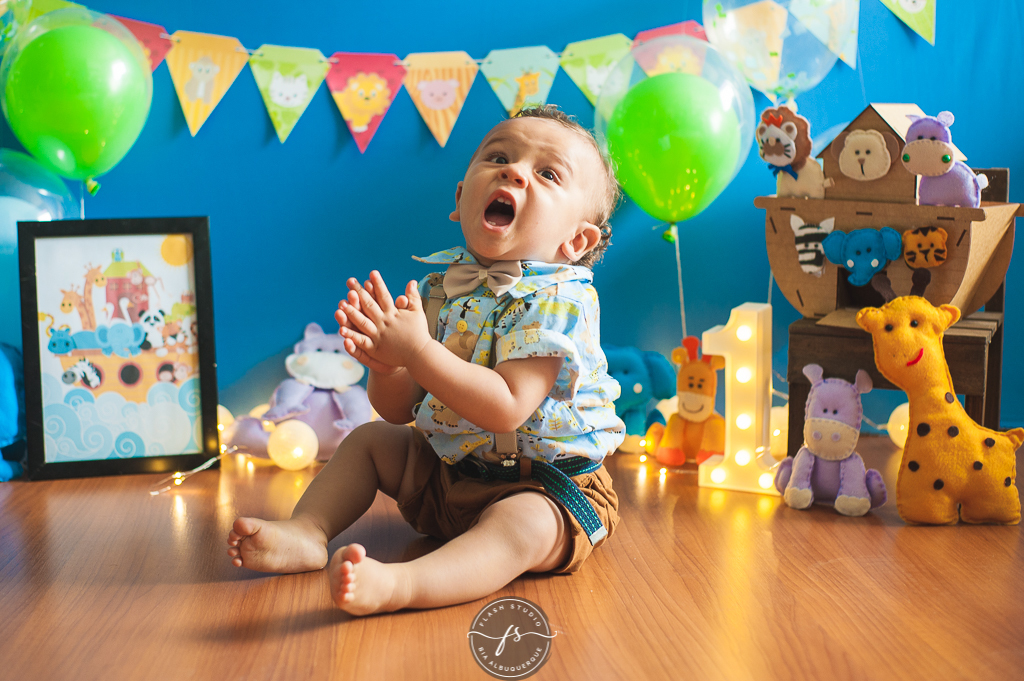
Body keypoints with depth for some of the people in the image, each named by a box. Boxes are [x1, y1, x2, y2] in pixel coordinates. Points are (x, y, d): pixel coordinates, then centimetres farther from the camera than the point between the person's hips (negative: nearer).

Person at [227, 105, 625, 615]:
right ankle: (305, 534, 1)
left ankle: (399, 584, -54)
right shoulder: (439, 286, 0)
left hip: (541, 486, -7)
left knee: (524, 525, -36)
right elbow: (399, 410, 0)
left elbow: (507, 409, -32)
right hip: (444, 468, 8)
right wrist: (384, 364, -23)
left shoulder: (556, 301, -21)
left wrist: (417, 350, -35)